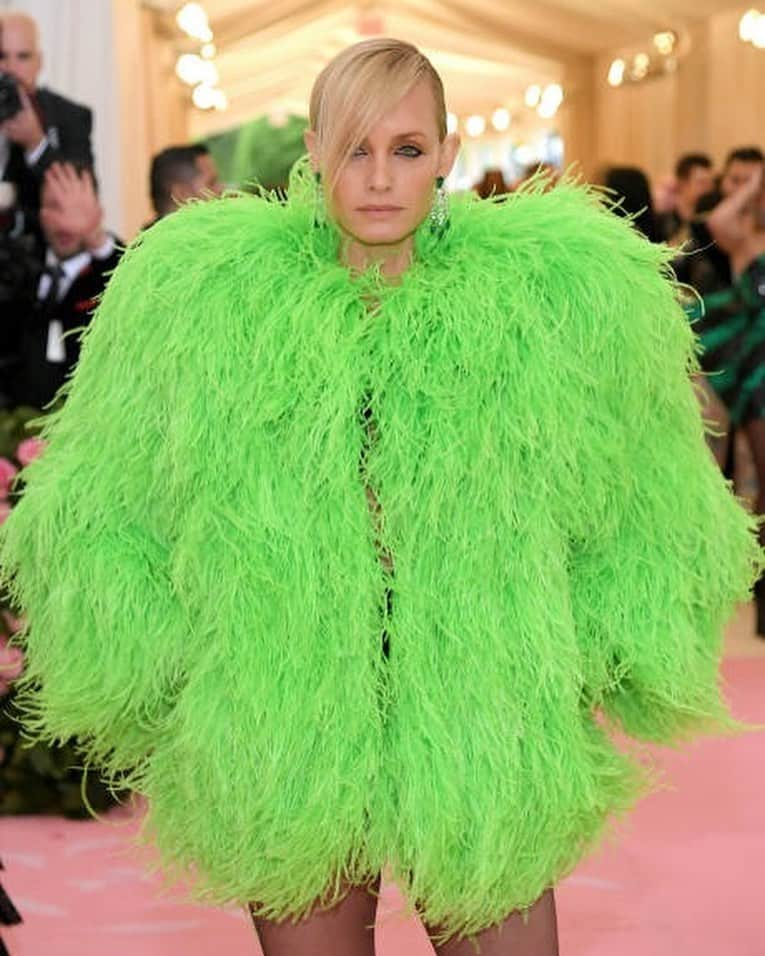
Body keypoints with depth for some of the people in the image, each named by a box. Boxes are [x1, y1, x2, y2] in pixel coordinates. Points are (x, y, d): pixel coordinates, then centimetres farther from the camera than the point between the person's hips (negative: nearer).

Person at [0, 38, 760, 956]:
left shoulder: (558, 293, -2)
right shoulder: (202, 292, -2)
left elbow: (648, 512, 10)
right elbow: (102, 509, 8)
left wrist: (585, 673, 3)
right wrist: (186, 697, 2)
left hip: (482, 747, 0)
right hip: (282, 757, 0)